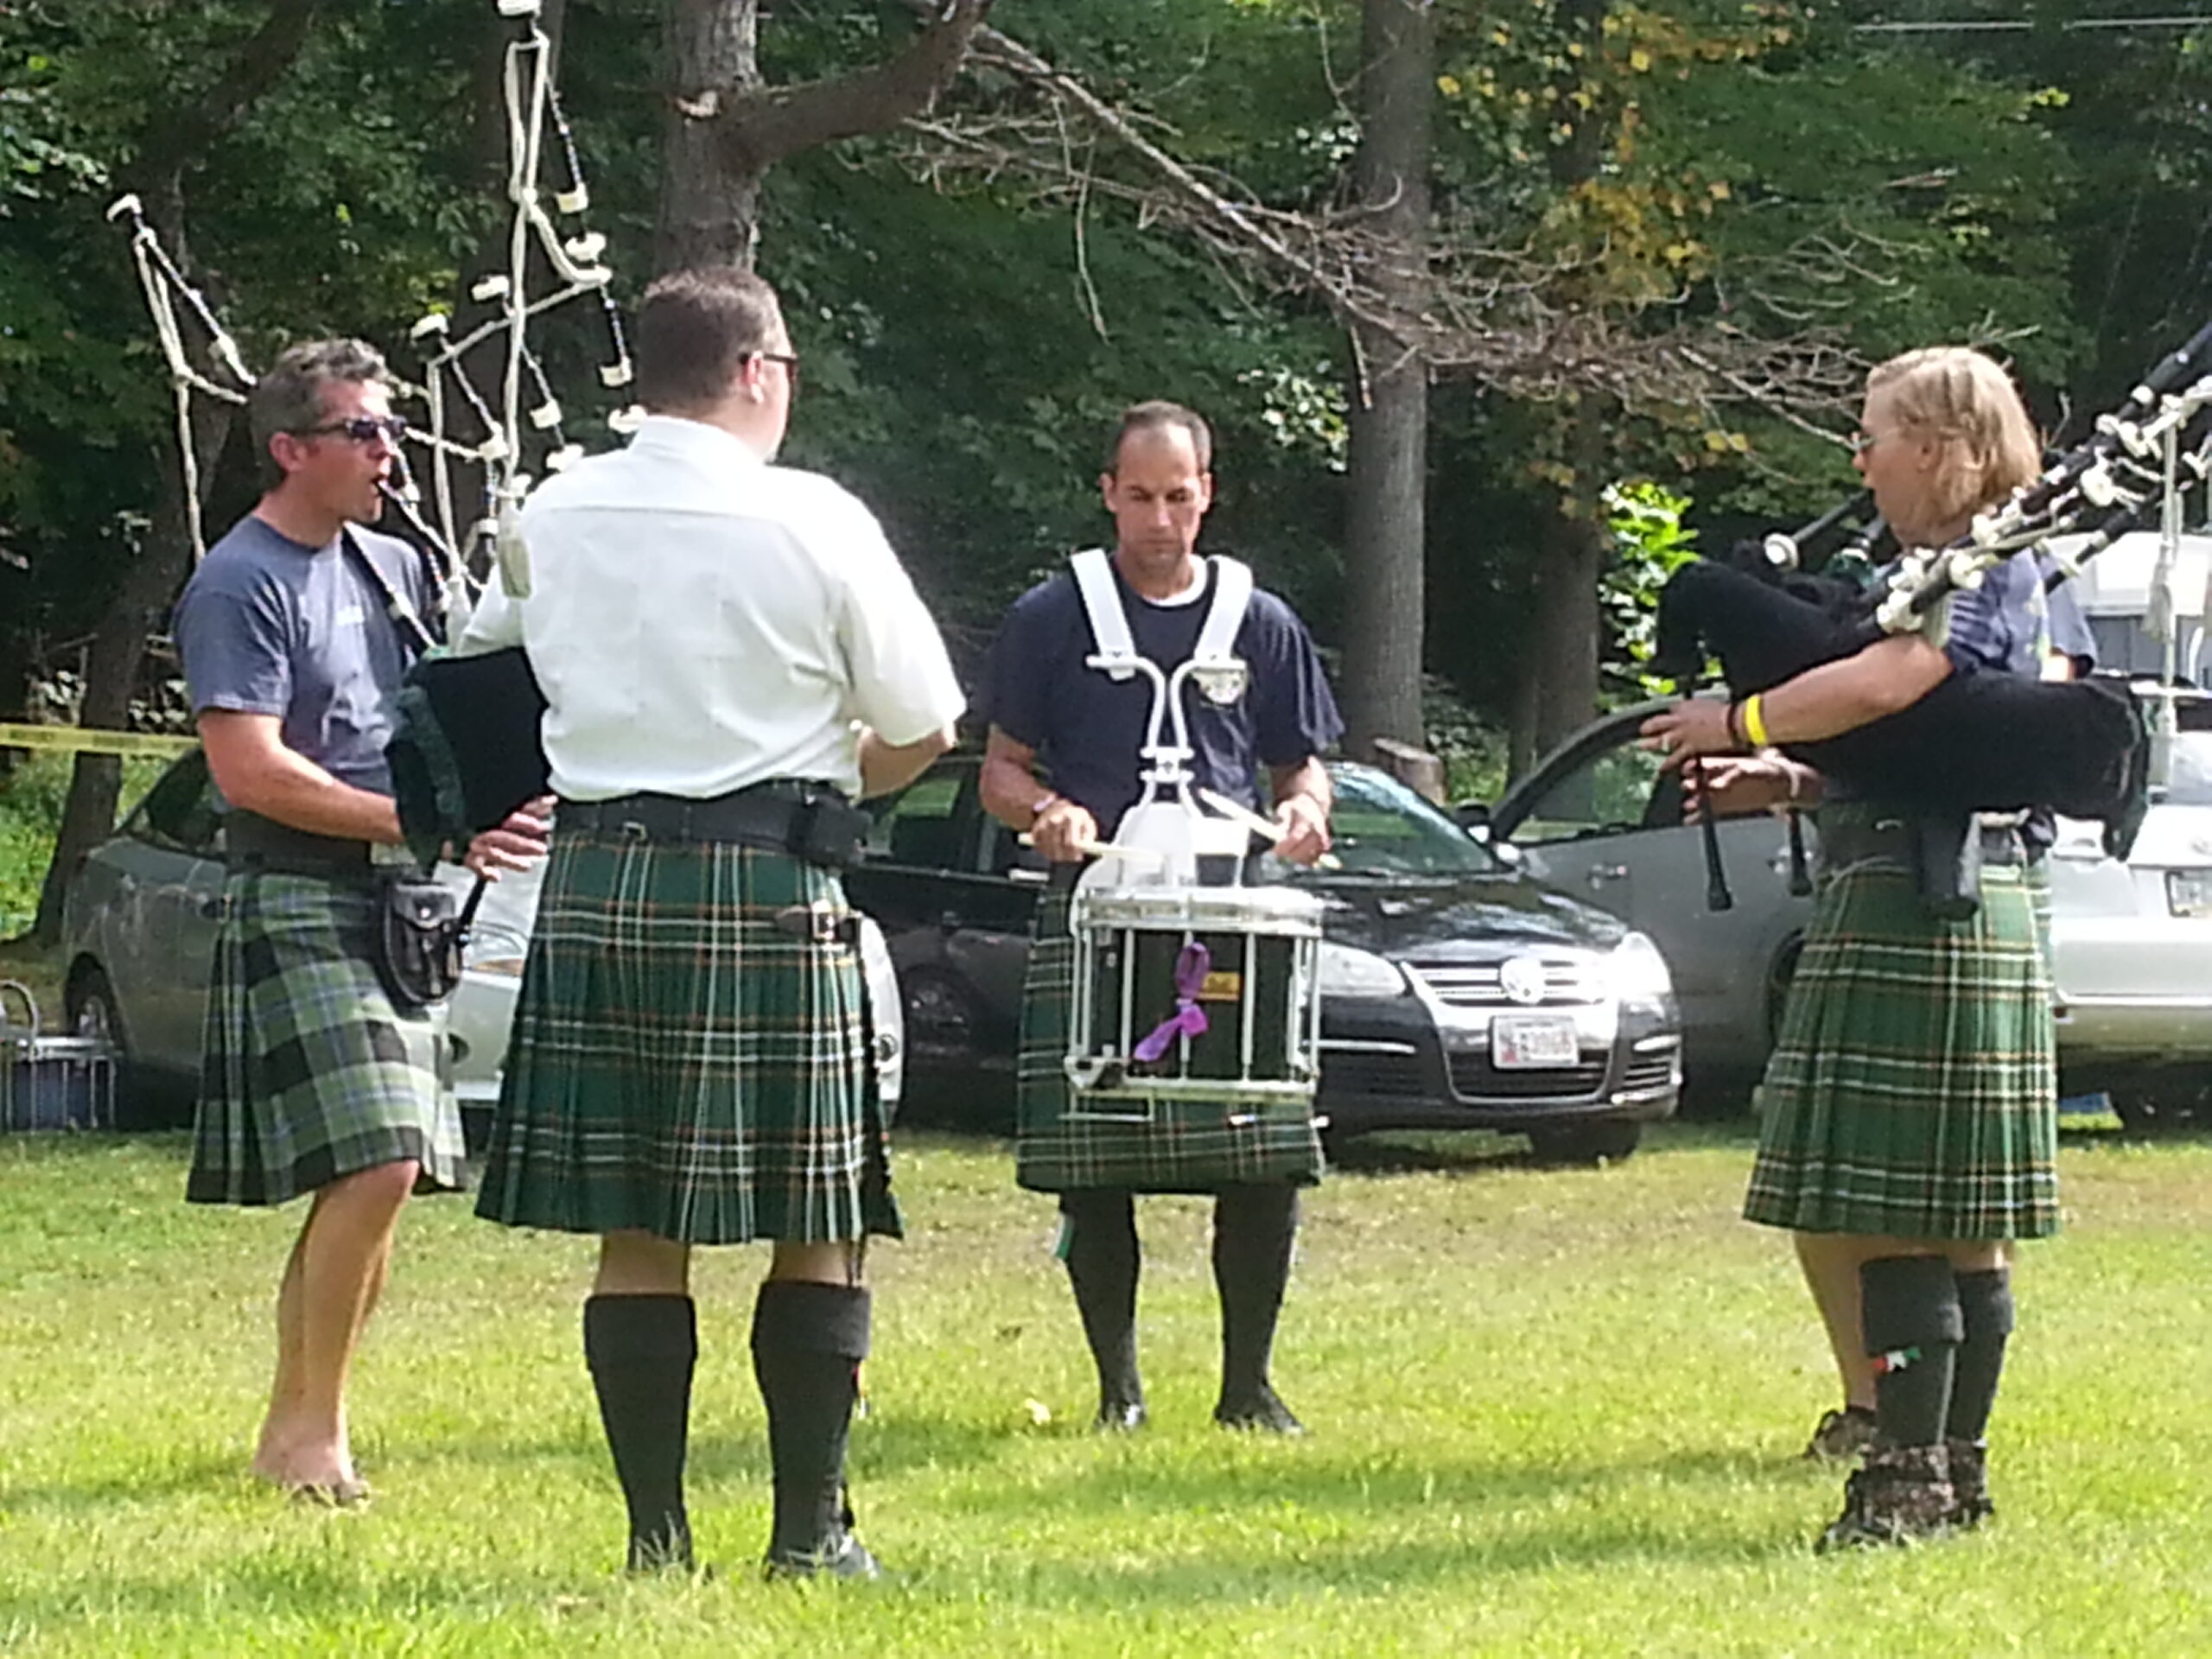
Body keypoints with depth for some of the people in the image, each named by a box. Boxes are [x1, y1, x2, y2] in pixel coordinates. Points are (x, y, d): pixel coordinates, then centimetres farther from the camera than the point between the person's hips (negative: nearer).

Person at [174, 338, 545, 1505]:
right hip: (299, 906, -8)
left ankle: (293, 1425, 16)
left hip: (399, 907, 8)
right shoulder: (241, 586, -9)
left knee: (372, 1181, 7)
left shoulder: (394, 567, 16)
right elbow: (249, 770, -17)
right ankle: (311, 1425, -8)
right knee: (377, 1163, -18)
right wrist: (424, 825, -21)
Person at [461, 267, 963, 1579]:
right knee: (819, 1226, 4)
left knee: (638, 1232, 7)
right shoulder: (814, 523, -6)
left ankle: (657, 1531, 6)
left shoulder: (554, 517, 6)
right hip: (770, 894, -4)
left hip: (598, 885, 4)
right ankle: (812, 1527, 3)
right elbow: (925, 730, -1)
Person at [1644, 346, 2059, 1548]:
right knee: (1957, 1225, 11)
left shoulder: (1990, 573, -11)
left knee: (1902, 1218, -9)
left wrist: (1739, 726, -15)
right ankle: (1951, 1470, 15)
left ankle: (1912, 1476, -9)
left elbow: (1885, 684, -28)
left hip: (1927, 920, -10)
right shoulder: (1941, 574, 19)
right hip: (1900, 909, 10)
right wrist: (1783, 784, 9)